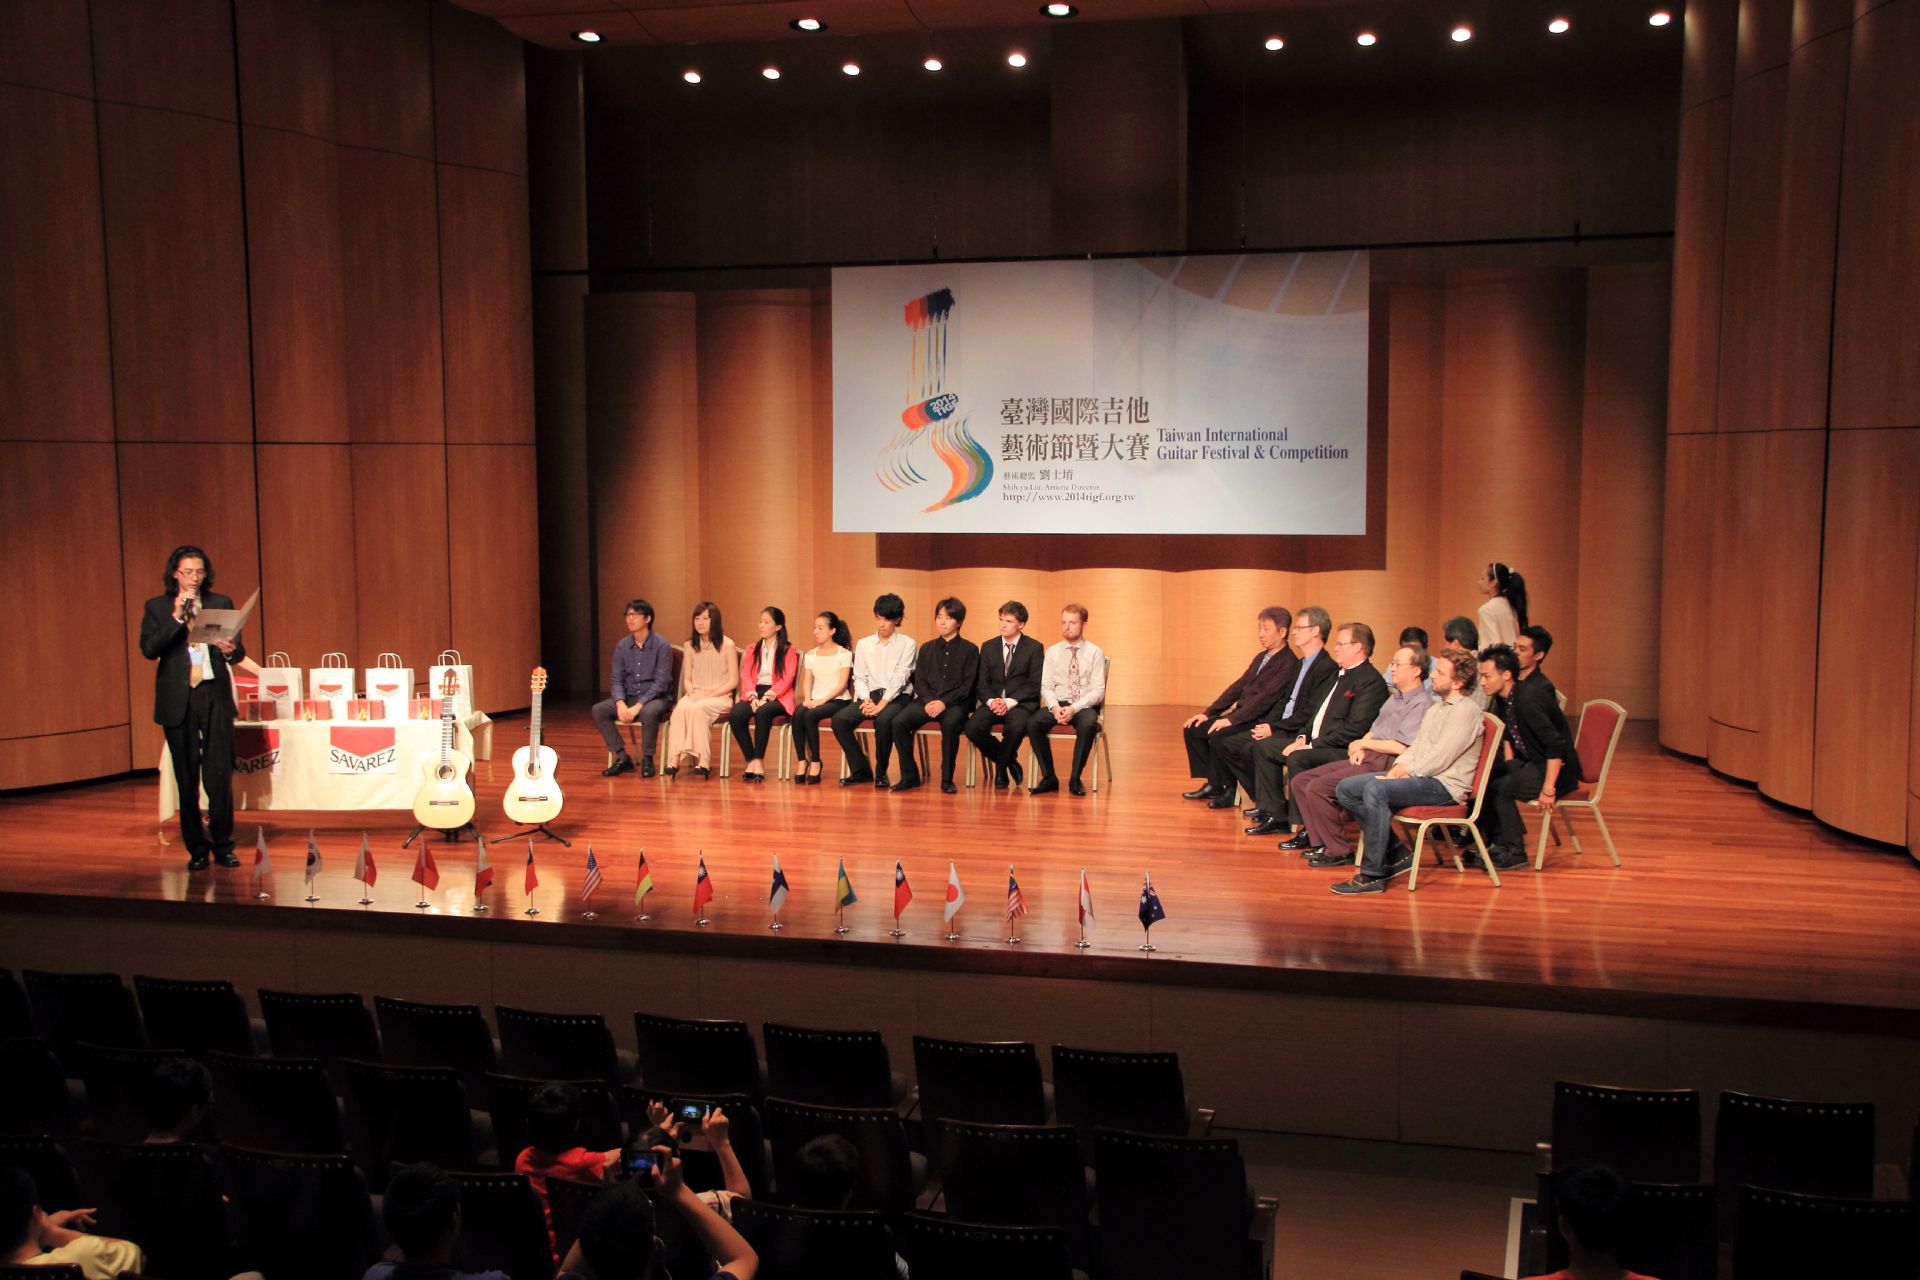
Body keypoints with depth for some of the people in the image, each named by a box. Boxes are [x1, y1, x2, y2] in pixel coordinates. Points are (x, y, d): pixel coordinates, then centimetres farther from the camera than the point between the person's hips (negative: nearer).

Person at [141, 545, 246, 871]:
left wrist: (231, 651, -15)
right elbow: (149, 649, -8)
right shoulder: (156, 607, 6)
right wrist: (178, 618, -15)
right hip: (178, 700, 0)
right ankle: (196, 849, 13)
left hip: (215, 696, 0)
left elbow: (239, 651, 9)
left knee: (220, 776, -4)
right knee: (187, 779, 4)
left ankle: (222, 845, 7)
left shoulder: (221, 604, 9)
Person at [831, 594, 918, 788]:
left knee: (883, 719, -37)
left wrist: (881, 704, -18)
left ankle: (881, 772, -16)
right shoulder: (863, 644, 14)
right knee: (839, 719, -22)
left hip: (895, 697, -4)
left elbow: (900, 677, -8)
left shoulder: (907, 644, 2)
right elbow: (859, 677, 9)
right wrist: (866, 699, -11)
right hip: (869, 696, 4)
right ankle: (860, 770, -9)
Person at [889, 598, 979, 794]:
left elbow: (967, 685, -3)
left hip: (955, 703, -4)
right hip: (927, 700, 4)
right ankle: (909, 776, -11)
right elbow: (919, 681, 10)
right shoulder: (926, 648, 18)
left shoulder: (970, 649, 6)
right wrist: (928, 701, -11)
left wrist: (944, 702, -17)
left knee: (950, 724, -39)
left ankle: (947, 779, -24)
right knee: (899, 722, -25)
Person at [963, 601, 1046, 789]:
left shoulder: (1034, 648, 2)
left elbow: (1034, 684, -5)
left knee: (1016, 727, -37)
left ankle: (1001, 767, -7)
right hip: (993, 701, 4)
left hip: (1021, 703, -3)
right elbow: (982, 682, 8)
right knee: (973, 728, -26)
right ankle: (1009, 761, 1)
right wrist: (991, 701, -13)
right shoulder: (988, 647, 13)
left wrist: (1009, 702, -17)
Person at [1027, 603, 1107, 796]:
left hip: (1085, 706, -3)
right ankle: (1049, 778, -15)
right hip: (1058, 704, 3)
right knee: (1033, 724, -28)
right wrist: (1054, 707, -15)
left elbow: (1098, 690, -5)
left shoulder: (1095, 652, 1)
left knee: (1088, 726, -38)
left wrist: (1074, 708, -19)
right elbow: (1046, 686, 7)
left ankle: (1075, 779, -22)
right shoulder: (1052, 652, 10)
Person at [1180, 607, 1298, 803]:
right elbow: (1237, 687, 17)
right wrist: (1208, 713, 6)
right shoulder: (1260, 658, 18)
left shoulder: (1289, 663, -12)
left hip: (1259, 721, -9)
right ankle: (1213, 784, 6)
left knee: (1217, 736, -30)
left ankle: (1227, 789, -11)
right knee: (1192, 729, 0)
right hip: (1241, 716, 9)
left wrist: (1232, 719, -25)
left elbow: (1267, 697, -21)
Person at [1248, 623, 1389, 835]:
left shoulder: (1371, 681, -14)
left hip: (1342, 750, -11)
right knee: (1264, 748, 8)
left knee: (1298, 758, -34)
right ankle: (1277, 816, 8)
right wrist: (1303, 736, 6)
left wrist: (1314, 745, -20)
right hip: (1316, 742, 11)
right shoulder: (1341, 675, 19)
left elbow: (1354, 728, -22)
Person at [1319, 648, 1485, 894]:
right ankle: (1397, 853, -2)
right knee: (1346, 789, -3)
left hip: (1444, 784, -10)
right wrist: (1397, 769, -1)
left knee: (1375, 789, -33)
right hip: (1421, 777, 10)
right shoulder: (1436, 708, 21)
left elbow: (1439, 759, -18)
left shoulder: (1466, 712, -10)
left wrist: (1405, 773, -12)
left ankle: (1372, 875, -28)